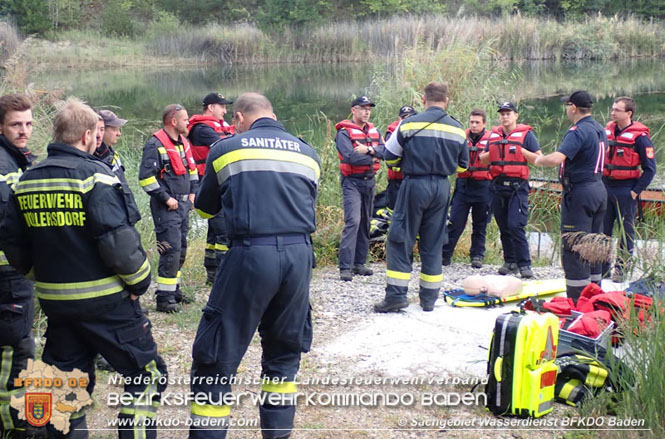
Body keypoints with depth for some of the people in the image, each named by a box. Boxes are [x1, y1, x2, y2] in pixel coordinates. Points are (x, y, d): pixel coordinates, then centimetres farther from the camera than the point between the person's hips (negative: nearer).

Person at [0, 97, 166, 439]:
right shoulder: (94, 176, -13)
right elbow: (118, 240, -20)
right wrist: (139, 281, -7)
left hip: (54, 301, 6)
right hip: (106, 300, -6)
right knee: (146, 374, 6)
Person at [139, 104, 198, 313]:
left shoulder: (183, 142, 14)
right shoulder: (156, 144, -14)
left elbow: (192, 168, 27)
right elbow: (146, 177, -19)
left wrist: (192, 192, 14)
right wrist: (166, 198, -18)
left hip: (183, 204, 9)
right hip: (166, 207, -9)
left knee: (180, 249, 15)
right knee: (171, 250, -11)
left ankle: (174, 290, 27)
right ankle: (164, 298, -6)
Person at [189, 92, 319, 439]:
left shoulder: (227, 149, 7)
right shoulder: (307, 154, 16)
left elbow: (206, 205, 21)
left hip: (251, 255, -4)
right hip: (299, 255, 4)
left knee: (216, 357, 5)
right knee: (284, 354, 20)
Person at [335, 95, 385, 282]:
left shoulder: (374, 131, 12)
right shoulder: (344, 132, -8)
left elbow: (384, 150, -2)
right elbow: (351, 157, -21)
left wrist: (369, 150, -19)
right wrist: (373, 158, -10)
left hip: (369, 181, 7)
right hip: (352, 181, -7)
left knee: (365, 223, 11)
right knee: (353, 221, -18)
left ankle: (359, 263, 20)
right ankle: (345, 268, -19)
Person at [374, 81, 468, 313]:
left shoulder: (410, 124, -6)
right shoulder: (458, 129, 5)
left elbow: (390, 157, 1)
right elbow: (463, 165, 14)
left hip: (415, 185, -4)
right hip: (442, 188, 4)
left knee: (400, 240, 2)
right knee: (433, 244, 11)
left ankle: (396, 294, -4)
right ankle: (429, 298, 15)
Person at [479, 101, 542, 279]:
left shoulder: (526, 134, 0)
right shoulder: (494, 134, 14)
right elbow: (483, 160, 18)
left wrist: (521, 151, -15)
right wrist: (492, 153, -2)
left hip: (518, 186, -5)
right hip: (498, 185, 5)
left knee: (516, 225, -14)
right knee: (504, 227, 9)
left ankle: (524, 264, -8)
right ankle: (510, 262, 18)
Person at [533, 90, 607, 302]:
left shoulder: (577, 132, -18)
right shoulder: (600, 130, 12)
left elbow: (557, 158, -31)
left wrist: (539, 160, -11)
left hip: (579, 192, -9)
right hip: (599, 189, 9)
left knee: (573, 247, -4)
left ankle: (577, 298, -4)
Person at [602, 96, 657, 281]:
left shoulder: (639, 136, -9)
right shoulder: (607, 131, 8)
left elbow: (650, 168, -8)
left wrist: (636, 191, -12)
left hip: (626, 191, -6)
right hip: (605, 188, 6)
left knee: (626, 231, 3)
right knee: (602, 230, 9)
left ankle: (621, 269, 11)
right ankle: (601, 268, 18)